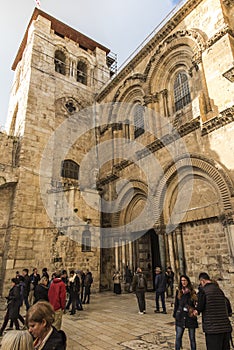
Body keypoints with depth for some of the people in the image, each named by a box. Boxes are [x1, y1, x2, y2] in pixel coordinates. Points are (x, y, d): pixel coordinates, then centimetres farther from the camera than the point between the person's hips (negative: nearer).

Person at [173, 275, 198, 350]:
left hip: (190, 317, -1)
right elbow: (176, 304, 7)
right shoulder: (178, 292, 3)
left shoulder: (192, 292, 0)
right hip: (180, 317, 1)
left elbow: (196, 303, -2)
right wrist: (175, 315, 5)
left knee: (192, 338, 9)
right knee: (178, 337, 2)